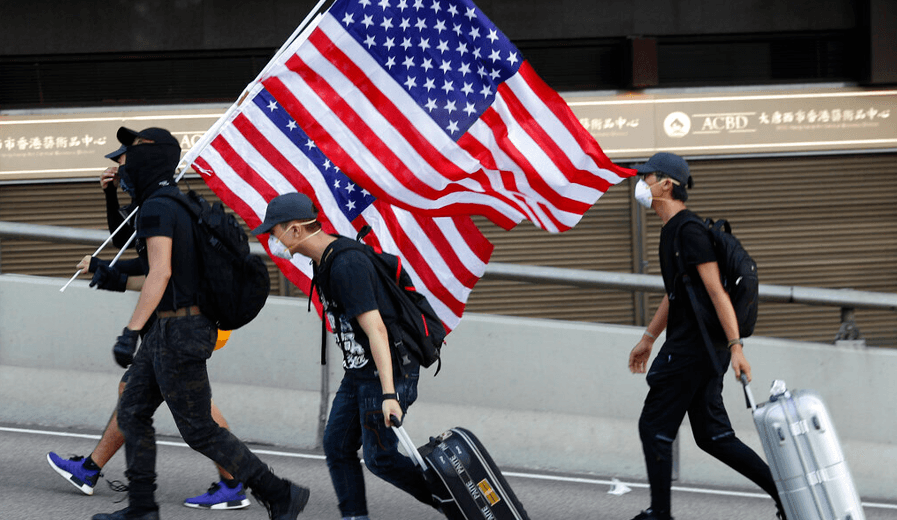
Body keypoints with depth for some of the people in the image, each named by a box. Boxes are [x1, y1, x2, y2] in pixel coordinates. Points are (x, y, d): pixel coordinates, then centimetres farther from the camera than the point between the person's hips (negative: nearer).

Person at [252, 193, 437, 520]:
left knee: (379, 457, -6)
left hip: (388, 371, -10)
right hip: (358, 371, 10)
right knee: (337, 446, 7)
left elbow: (375, 330, -29)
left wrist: (389, 395, -34)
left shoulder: (346, 266, -24)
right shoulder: (324, 259, 8)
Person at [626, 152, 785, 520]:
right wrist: (648, 338, 33)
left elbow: (716, 290, -21)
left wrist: (735, 346, -26)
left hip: (691, 349, -10)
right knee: (711, 434, 10)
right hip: (701, 349, 10)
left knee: (654, 427, -2)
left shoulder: (689, 231, -16)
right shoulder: (673, 230, 16)